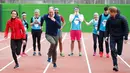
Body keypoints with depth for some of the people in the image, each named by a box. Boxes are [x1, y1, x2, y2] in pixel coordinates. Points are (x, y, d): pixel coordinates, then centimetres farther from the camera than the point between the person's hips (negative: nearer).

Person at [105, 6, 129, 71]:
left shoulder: (122, 19, -12)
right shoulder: (109, 19, -4)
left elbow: (126, 28, -8)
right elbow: (107, 28, 8)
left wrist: (126, 38, -11)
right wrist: (107, 36, 1)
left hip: (120, 37, -1)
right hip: (112, 37, 1)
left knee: (119, 52, 4)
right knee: (113, 50, -14)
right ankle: (115, 65, -11)